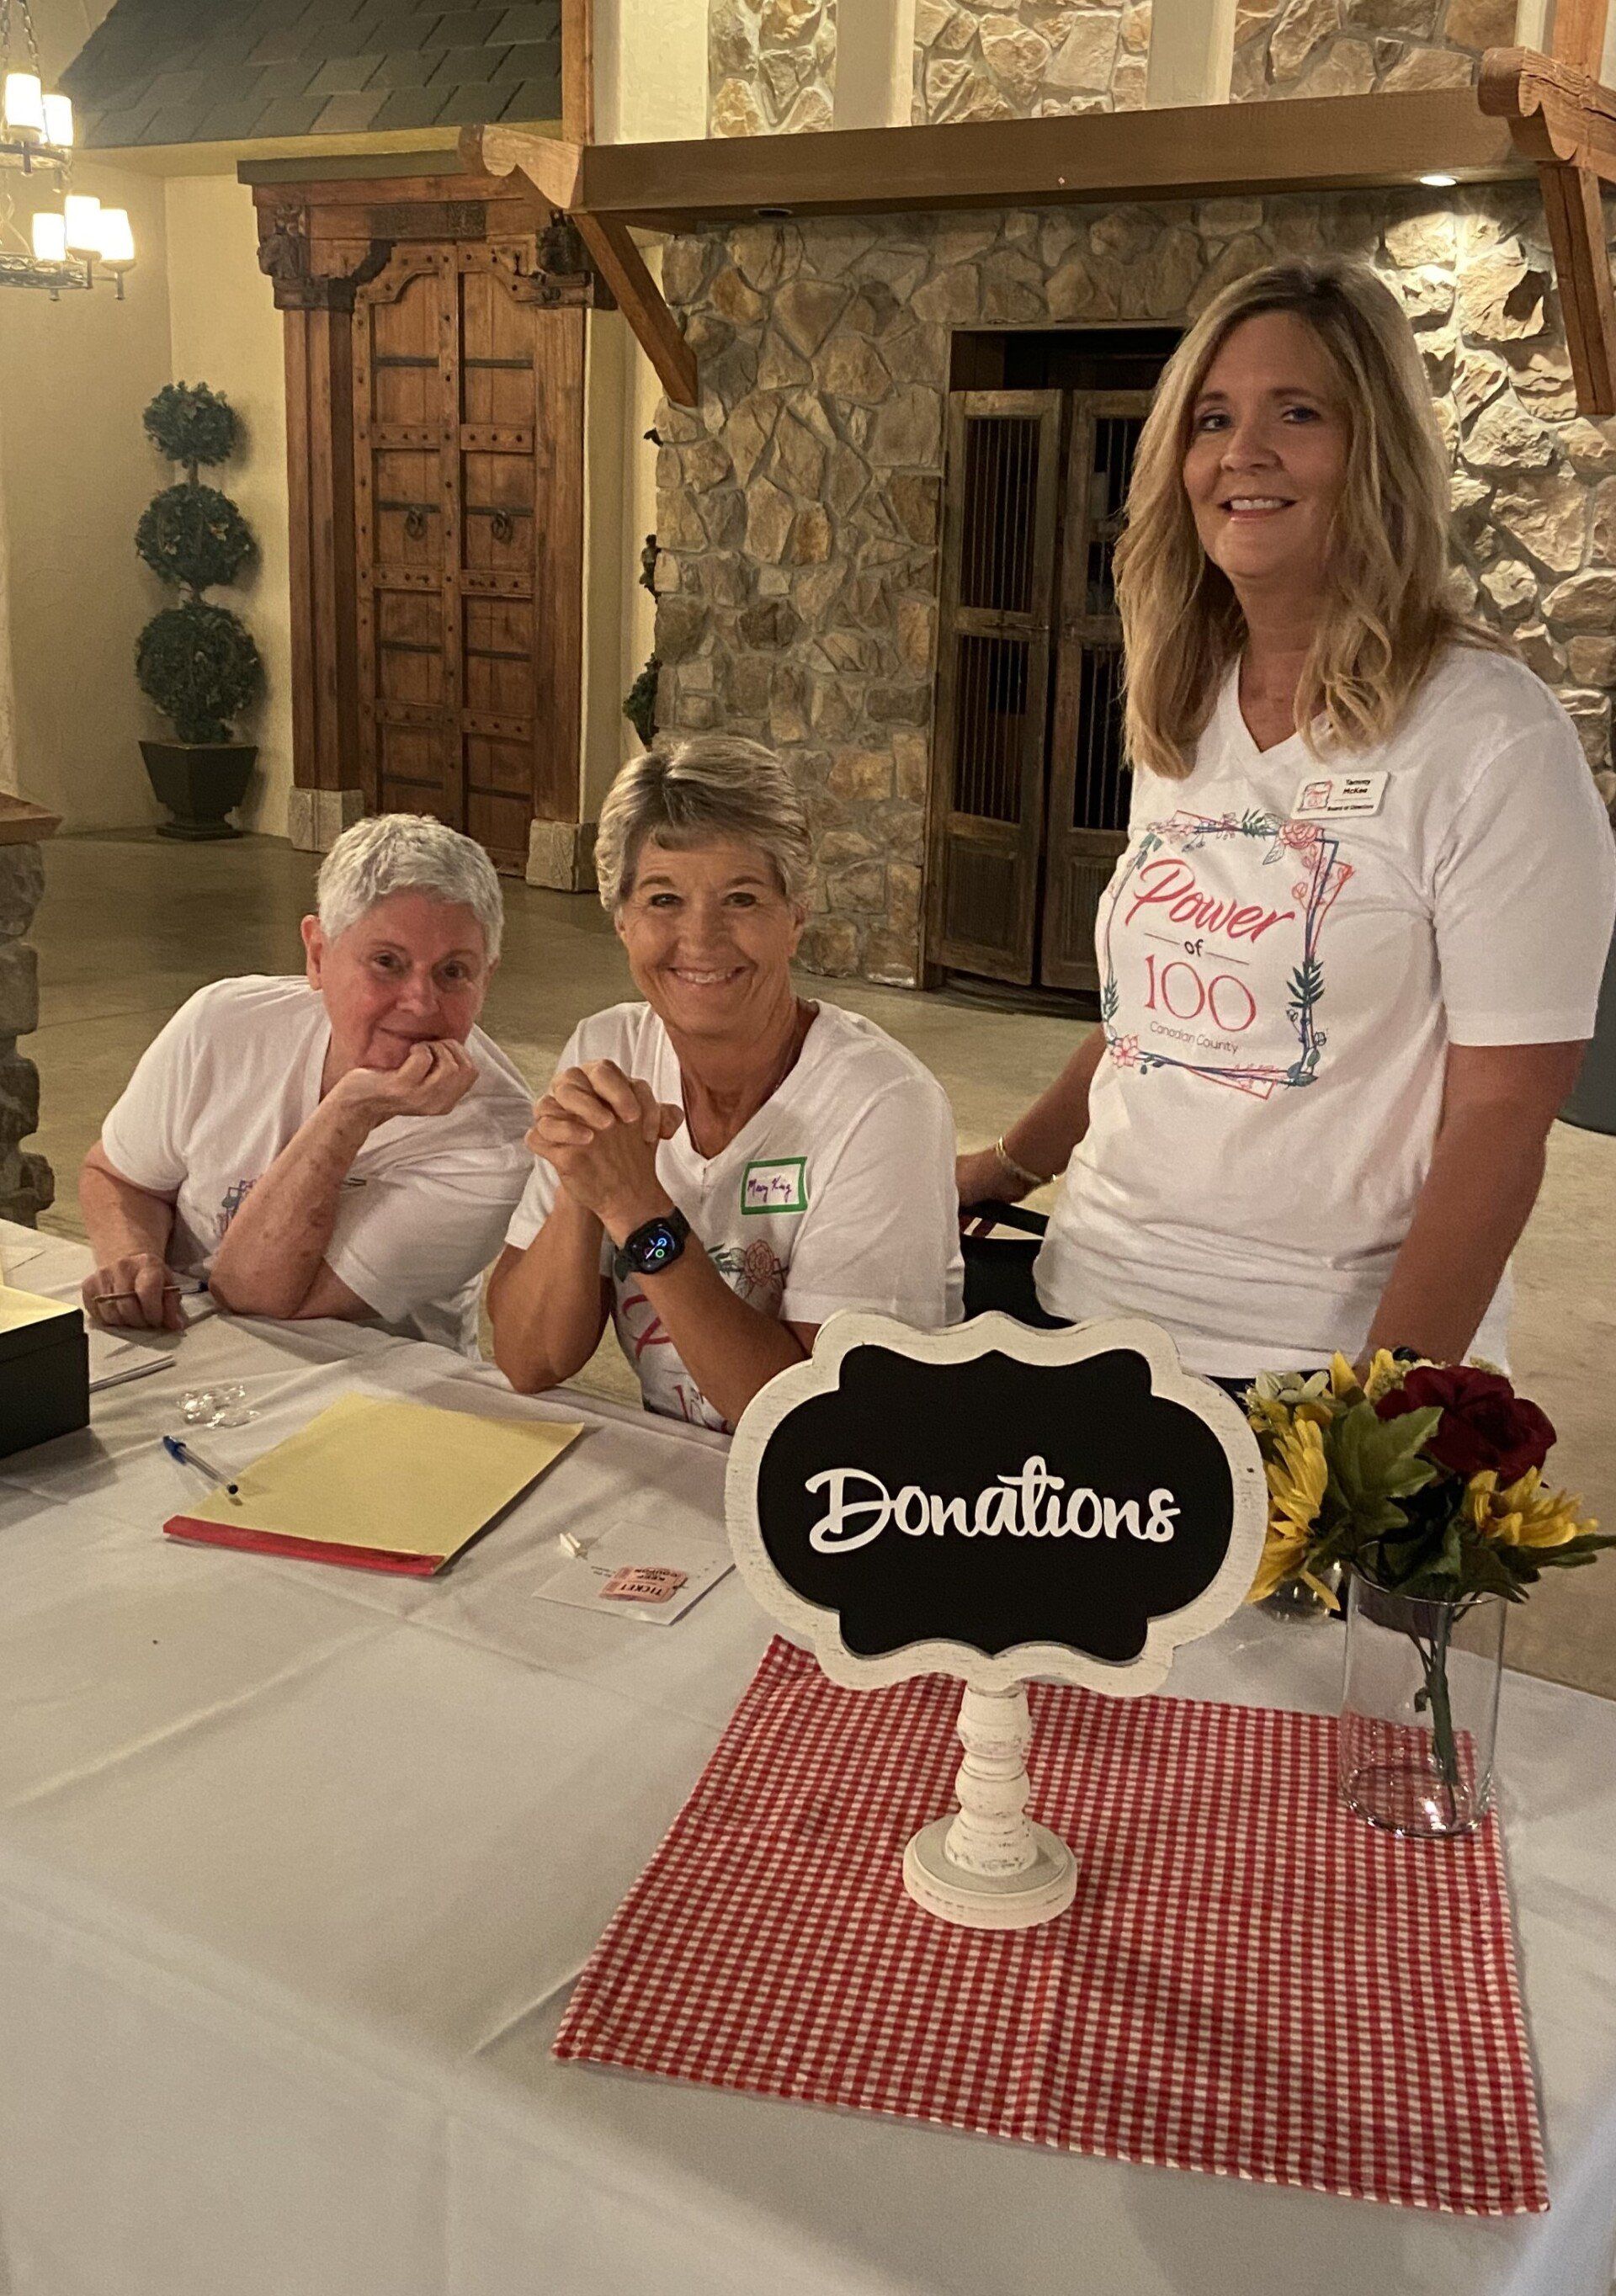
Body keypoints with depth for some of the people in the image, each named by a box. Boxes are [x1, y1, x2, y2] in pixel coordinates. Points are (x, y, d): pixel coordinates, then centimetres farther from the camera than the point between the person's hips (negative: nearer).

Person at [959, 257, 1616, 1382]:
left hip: (1315, 1355, -6)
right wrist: (1015, 1160, 15)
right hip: (1096, 1297, 6)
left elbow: (1501, 1117, -15)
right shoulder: (1182, 715, 6)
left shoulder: (1490, 736, -13)